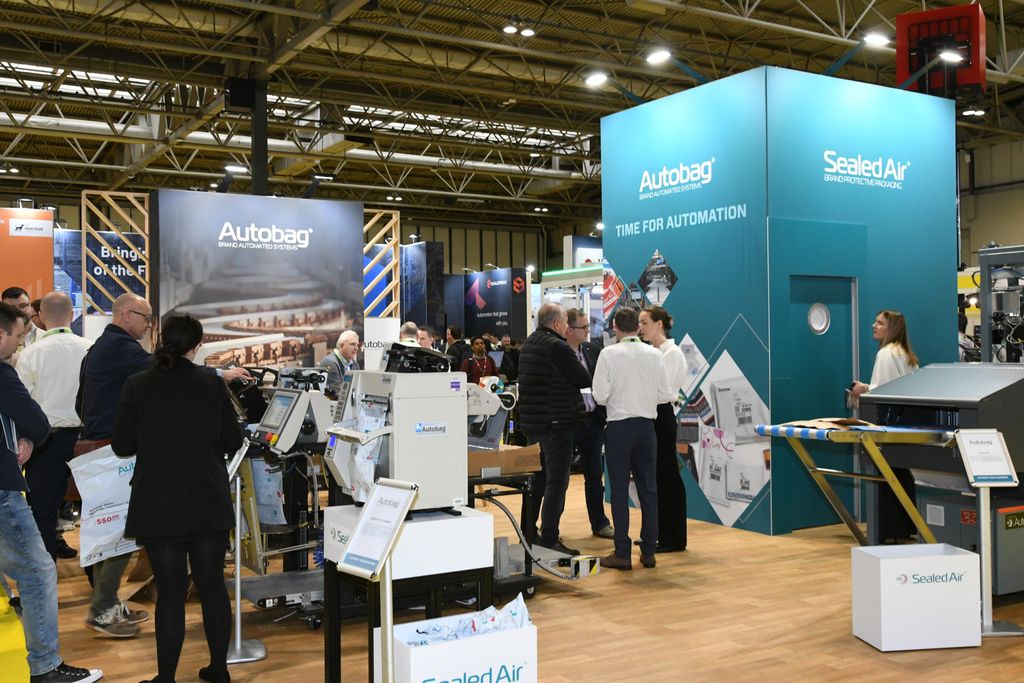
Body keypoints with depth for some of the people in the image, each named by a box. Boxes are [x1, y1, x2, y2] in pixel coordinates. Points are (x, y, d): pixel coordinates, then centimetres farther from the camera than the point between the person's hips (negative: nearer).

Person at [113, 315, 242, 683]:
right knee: (212, 585, 13)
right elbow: (233, 441, 0)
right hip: (209, 504, 1)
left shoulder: (136, 386, -7)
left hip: (158, 507, -1)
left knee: (170, 592, 6)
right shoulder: (212, 385, -5)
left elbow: (122, 445, -2)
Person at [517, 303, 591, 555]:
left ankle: (528, 534, 25)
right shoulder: (557, 346, -17)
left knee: (537, 478, 17)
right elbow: (585, 379, -13)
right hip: (557, 421, -9)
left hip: (531, 420, 9)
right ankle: (548, 540, -6)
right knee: (556, 481, -5)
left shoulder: (529, 343, 12)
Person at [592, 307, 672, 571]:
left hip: (619, 425, -3)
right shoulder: (654, 354, 0)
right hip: (646, 425, 3)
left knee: (620, 490, 3)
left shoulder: (609, 354, -9)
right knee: (648, 489, 10)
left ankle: (622, 554, 6)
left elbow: (600, 395, -12)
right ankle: (648, 551, 14)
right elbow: (665, 395, 0)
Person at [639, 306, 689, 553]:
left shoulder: (671, 353, -11)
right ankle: (659, 533, 23)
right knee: (654, 476, 13)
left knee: (667, 476, -2)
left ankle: (674, 539, 6)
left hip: (661, 416, -9)